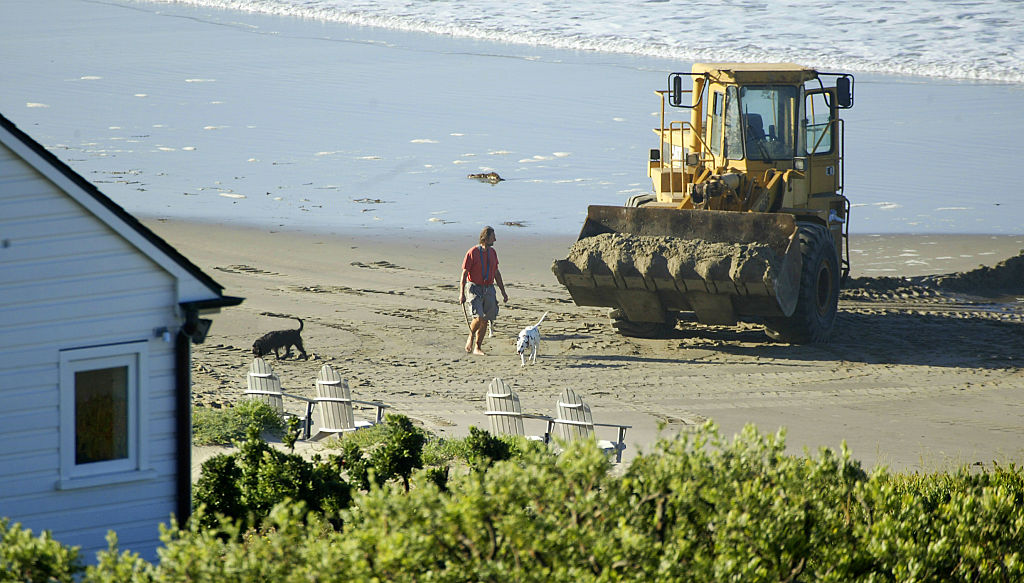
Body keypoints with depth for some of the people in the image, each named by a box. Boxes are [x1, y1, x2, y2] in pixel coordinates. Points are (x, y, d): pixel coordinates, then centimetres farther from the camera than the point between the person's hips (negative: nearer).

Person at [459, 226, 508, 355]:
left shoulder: (492, 252, 10)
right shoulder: (472, 252, -9)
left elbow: (496, 273, 19)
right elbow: (464, 274, -8)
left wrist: (503, 292, 19)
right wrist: (461, 294, -14)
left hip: (488, 289, 6)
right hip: (474, 288, -6)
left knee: (485, 320, 4)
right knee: (479, 317, -19)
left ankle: (477, 347, 15)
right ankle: (471, 337, 10)